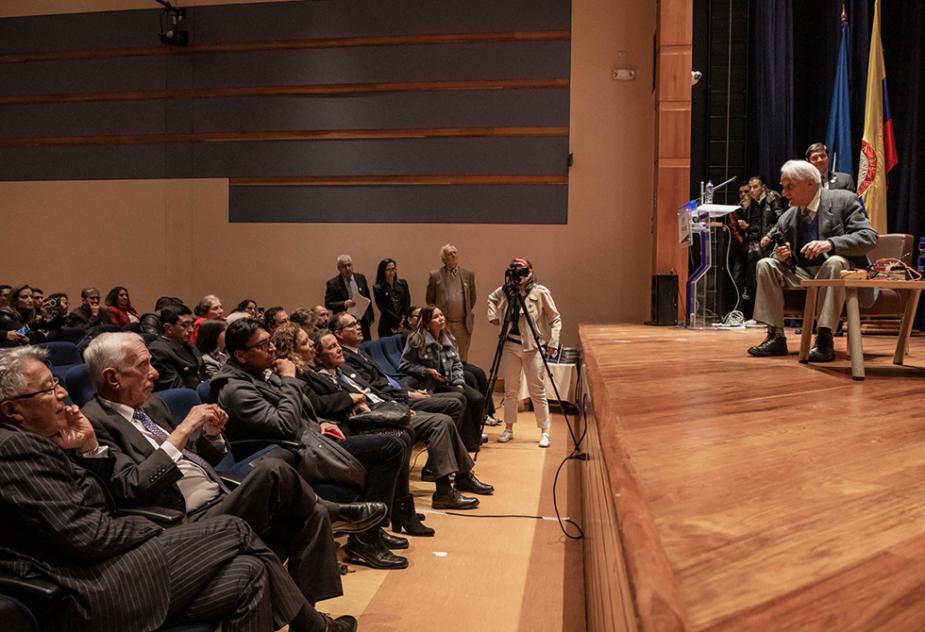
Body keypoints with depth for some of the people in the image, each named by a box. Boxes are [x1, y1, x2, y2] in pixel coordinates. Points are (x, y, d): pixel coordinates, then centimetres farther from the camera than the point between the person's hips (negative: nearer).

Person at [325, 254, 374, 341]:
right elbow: (328, 304, -8)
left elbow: (368, 298, 15)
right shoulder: (332, 284, -6)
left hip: (363, 321, 4)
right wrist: (344, 304, -23)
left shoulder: (361, 278, 7)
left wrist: (371, 317, 13)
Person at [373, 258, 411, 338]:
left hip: (404, 326, 2)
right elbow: (384, 309, -6)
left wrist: (404, 320, -8)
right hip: (387, 327, -2)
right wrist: (399, 321, -13)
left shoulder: (403, 283, 10)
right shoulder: (378, 288, 0)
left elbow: (407, 304, 6)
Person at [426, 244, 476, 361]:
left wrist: (467, 314, 13)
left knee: (463, 359, 7)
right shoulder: (435, 275, 2)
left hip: (463, 324, 2)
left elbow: (472, 298, 16)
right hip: (443, 324, -2)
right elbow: (430, 300, 7)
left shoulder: (468, 275, 9)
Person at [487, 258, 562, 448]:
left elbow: (555, 319, -5)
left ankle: (544, 432, 7)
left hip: (533, 347, -4)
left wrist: (553, 343, -14)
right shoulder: (506, 291, 2)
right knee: (510, 389, 9)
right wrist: (493, 316, 9)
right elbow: (491, 299, 25)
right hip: (510, 345, 4)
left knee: (537, 391, -2)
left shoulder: (540, 292, -9)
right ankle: (508, 429, 21)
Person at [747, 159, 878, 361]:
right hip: (802, 276, 5)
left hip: (839, 270, -5)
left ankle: (824, 339, -33)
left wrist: (830, 243, -31)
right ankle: (776, 337, -14)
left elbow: (869, 237, -15)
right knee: (766, 265, -13)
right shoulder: (787, 218, 9)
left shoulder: (844, 200, -5)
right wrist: (780, 255, -10)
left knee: (834, 262, -36)